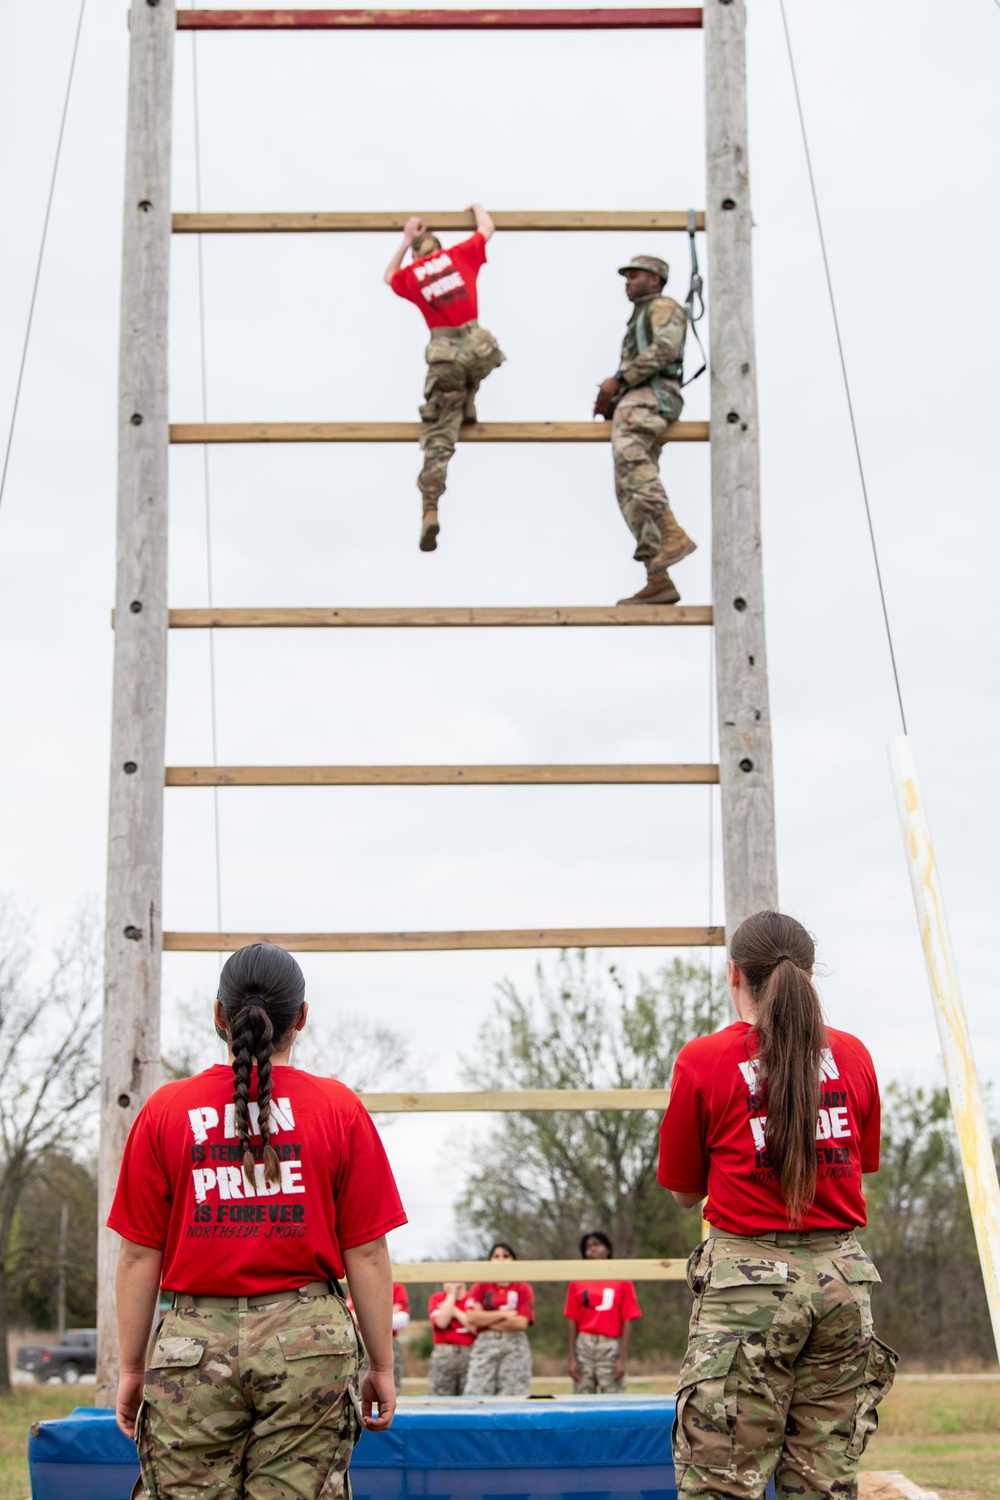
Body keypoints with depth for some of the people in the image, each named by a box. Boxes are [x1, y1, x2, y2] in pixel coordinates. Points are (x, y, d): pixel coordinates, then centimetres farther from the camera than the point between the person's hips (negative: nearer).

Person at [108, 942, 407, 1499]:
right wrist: (382, 1366, 8)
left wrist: (131, 1368, 11)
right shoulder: (340, 1109, 2)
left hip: (193, 1345, 0)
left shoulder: (165, 1112, 3)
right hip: (310, 1342, 0)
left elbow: (140, 1256, 3)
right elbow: (366, 1253, 1)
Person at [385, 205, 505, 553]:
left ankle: (430, 511, -13)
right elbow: (487, 229, 29)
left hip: (443, 355, 0)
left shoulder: (411, 276, 13)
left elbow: (389, 276, 38)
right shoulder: (459, 255, 11)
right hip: (476, 344, 0)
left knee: (438, 436, -2)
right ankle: (468, 405, 32)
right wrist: (478, 208, 48)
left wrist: (406, 241, 38)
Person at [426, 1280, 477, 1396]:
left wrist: (455, 1311, -7)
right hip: (444, 1355, 0)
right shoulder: (437, 1298, 8)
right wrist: (452, 1294, -5)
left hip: (469, 1351, 0)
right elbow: (441, 1322, -11)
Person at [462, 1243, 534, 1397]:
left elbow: (521, 1323, -6)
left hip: (514, 1348, 0)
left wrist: (486, 1319, -5)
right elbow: (471, 1318, -5)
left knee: (513, 1396, -5)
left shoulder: (523, 1288, 6)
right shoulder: (481, 1286, 9)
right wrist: (504, 1315, -6)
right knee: (477, 1394, -9)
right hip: (485, 1345, 0)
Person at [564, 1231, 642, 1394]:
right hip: (585, 1345, 2)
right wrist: (572, 1358, 4)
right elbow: (573, 1322, 9)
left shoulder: (622, 1282, 2)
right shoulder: (577, 1284, 8)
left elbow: (627, 1322, 0)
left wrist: (623, 1359, -5)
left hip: (611, 1346, -2)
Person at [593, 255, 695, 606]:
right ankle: (658, 581, -11)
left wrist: (619, 379, -15)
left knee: (628, 454, -34)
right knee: (629, 490, -2)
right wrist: (609, 399, 10)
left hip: (652, 394, -10)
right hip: (635, 400, 10)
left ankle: (673, 535, -45)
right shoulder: (639, 320, 36)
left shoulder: (663, 306, 7)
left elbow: (666, 348, -13)